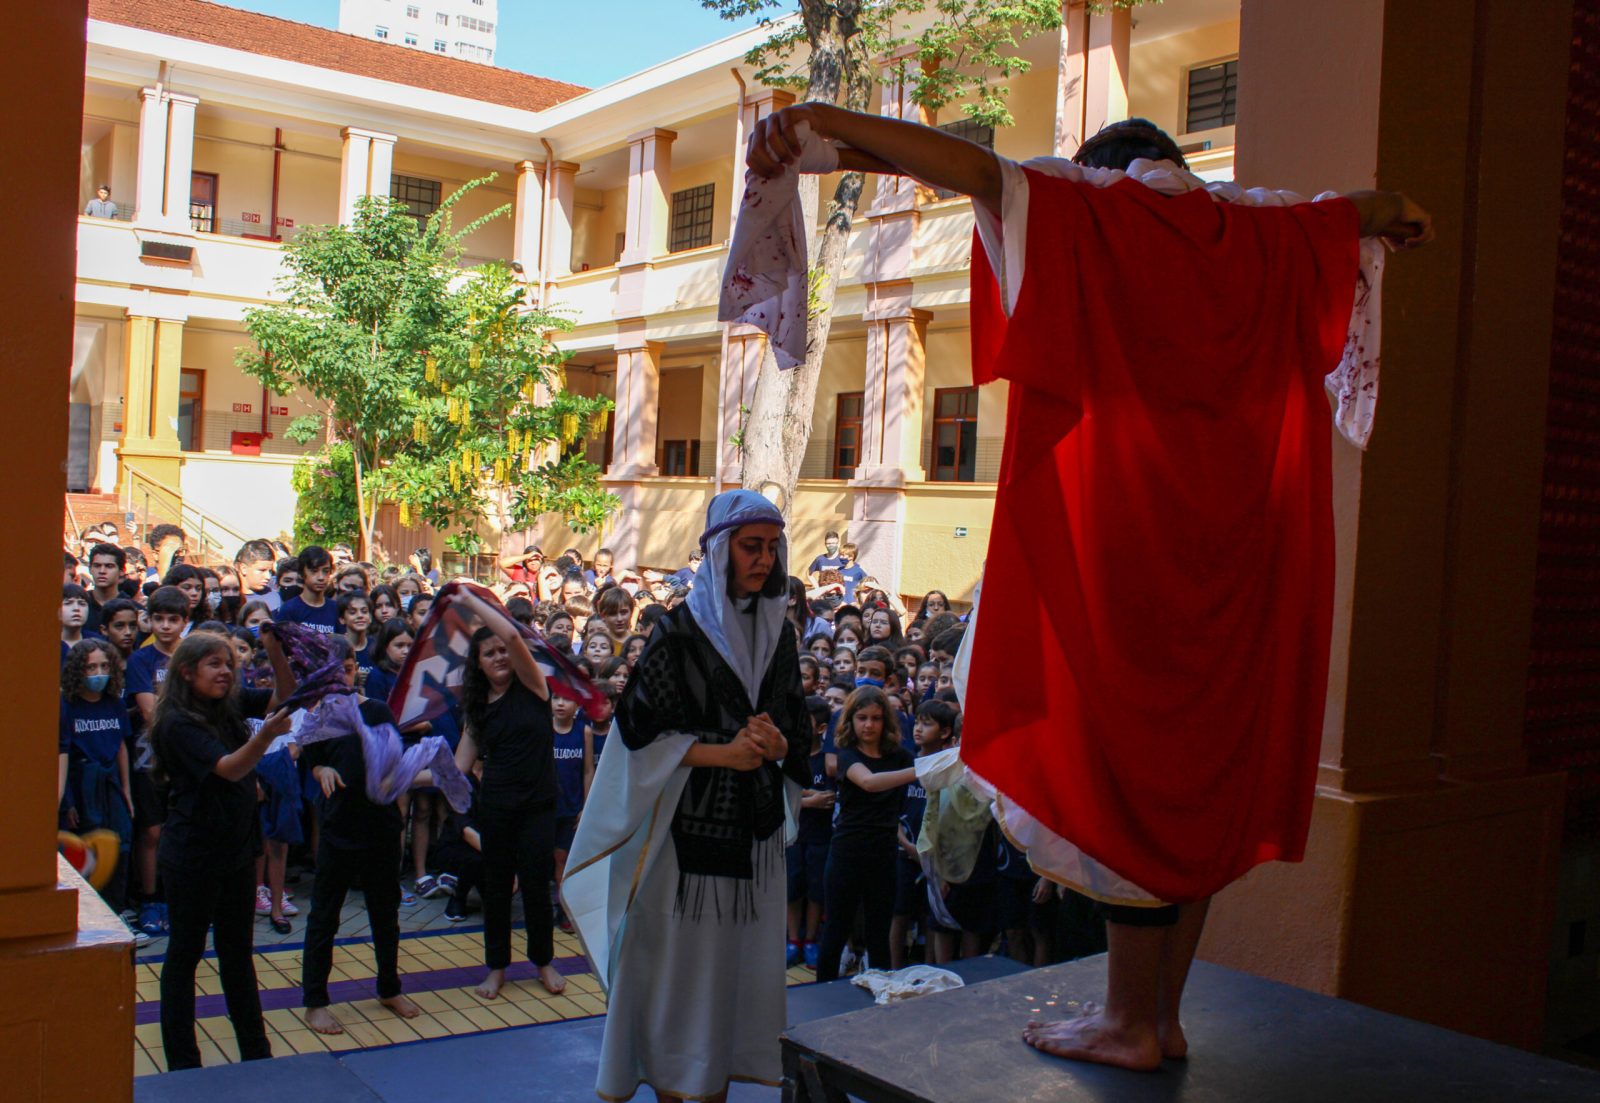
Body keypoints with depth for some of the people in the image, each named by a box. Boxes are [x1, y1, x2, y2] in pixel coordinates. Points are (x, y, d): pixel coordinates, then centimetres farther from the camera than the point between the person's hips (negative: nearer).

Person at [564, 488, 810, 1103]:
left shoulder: (779, 635, 9)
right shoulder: (679, 632, -7)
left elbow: (800, 733, 13)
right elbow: (641, 731, -10)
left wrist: (778, 745, -9)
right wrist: (721, 753, -17)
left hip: (755, 827, 5)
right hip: (689, 826, -5)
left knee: (738, 957, 9)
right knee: (679, 956, 1)